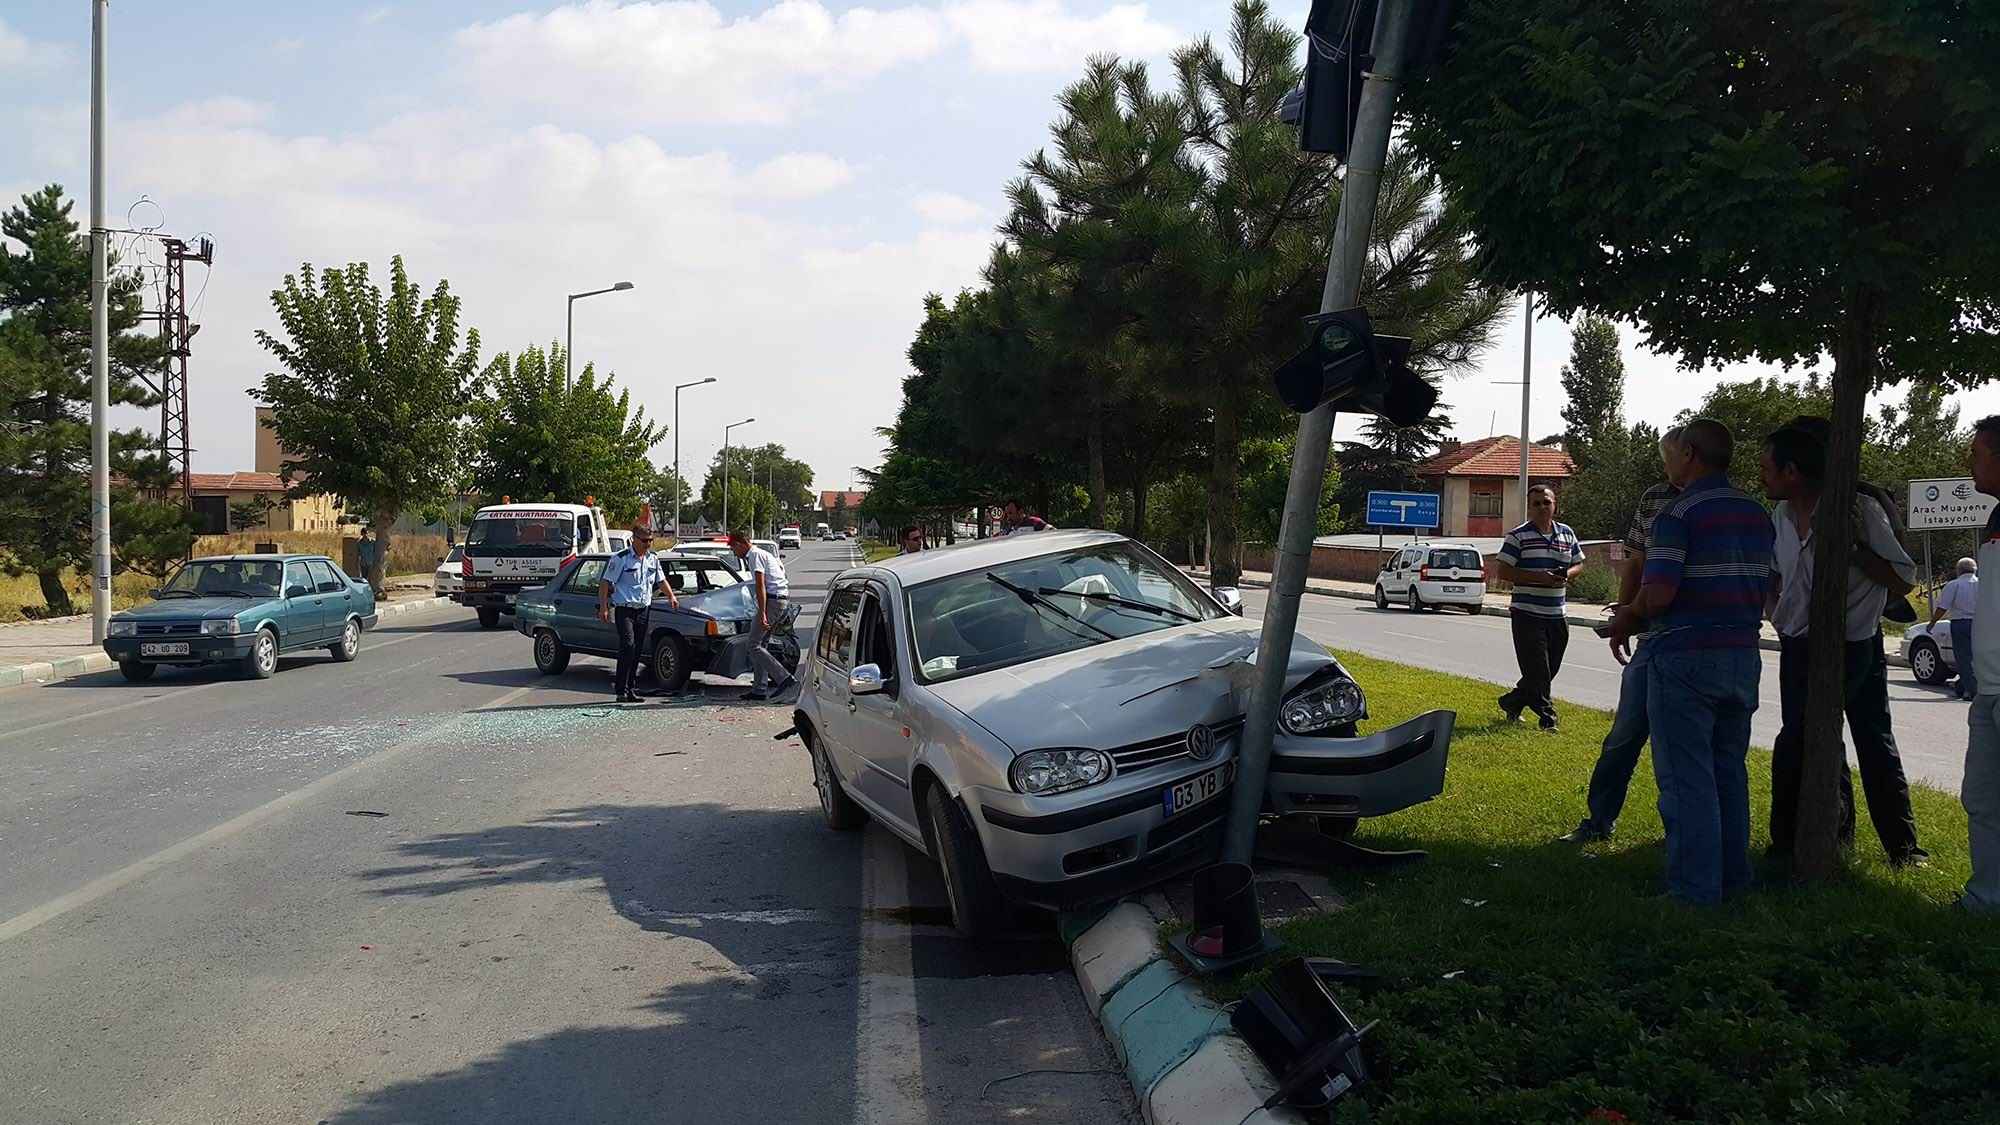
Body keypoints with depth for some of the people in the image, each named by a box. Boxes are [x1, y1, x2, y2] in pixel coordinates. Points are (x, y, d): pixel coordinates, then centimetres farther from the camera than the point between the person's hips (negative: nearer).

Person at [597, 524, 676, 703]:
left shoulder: (653, 559, 12)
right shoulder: (620, 558, -7)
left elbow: (661, 580, 26)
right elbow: (606, 583, -8)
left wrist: (671, 596, 13)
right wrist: (603, 607, -14)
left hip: (643, 609, 6)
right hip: (624, 609, -6)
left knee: (637, 649, 7)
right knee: (628, 646, -16)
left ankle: (631, 686, 14)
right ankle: (622, 690, -15)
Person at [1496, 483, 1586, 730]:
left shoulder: (1567, 534, 11)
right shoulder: (1518, 536, -5)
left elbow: (1578, 564, 20)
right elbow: (1504, 571, -8)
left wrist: (1567, 575, -4)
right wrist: (1538, 577, -18)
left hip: (1557, 615, 6)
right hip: (1527, 614, -6)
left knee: (1549, 670, 12)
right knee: (1538, 672, -5)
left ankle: (1511, 703, 28)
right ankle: (1547, 718, 3)